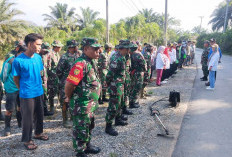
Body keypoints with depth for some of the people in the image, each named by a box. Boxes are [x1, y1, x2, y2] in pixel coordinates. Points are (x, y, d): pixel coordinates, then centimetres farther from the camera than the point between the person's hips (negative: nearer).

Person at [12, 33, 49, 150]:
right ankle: (26, 140, 28)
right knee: (28, 118, 8)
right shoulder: (18, 60, -17)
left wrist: (37, 85, 14)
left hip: (39, 92, 6)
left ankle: (38, 133, 41)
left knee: (40, 114, 19)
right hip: (27, 95, -5)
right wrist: (24, 89, 4)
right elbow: (16, 79, -5)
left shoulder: (38, 57, -1)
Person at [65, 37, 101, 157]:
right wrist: (69, 98, -7)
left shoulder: (91, 62, 6)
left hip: (91, 103, 9)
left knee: (89, 126, 24)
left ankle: (87, 145, 44)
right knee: (81, 129, 9)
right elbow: (69, 85, -25)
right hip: (82, 104, -9)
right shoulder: (80, 64, -25)